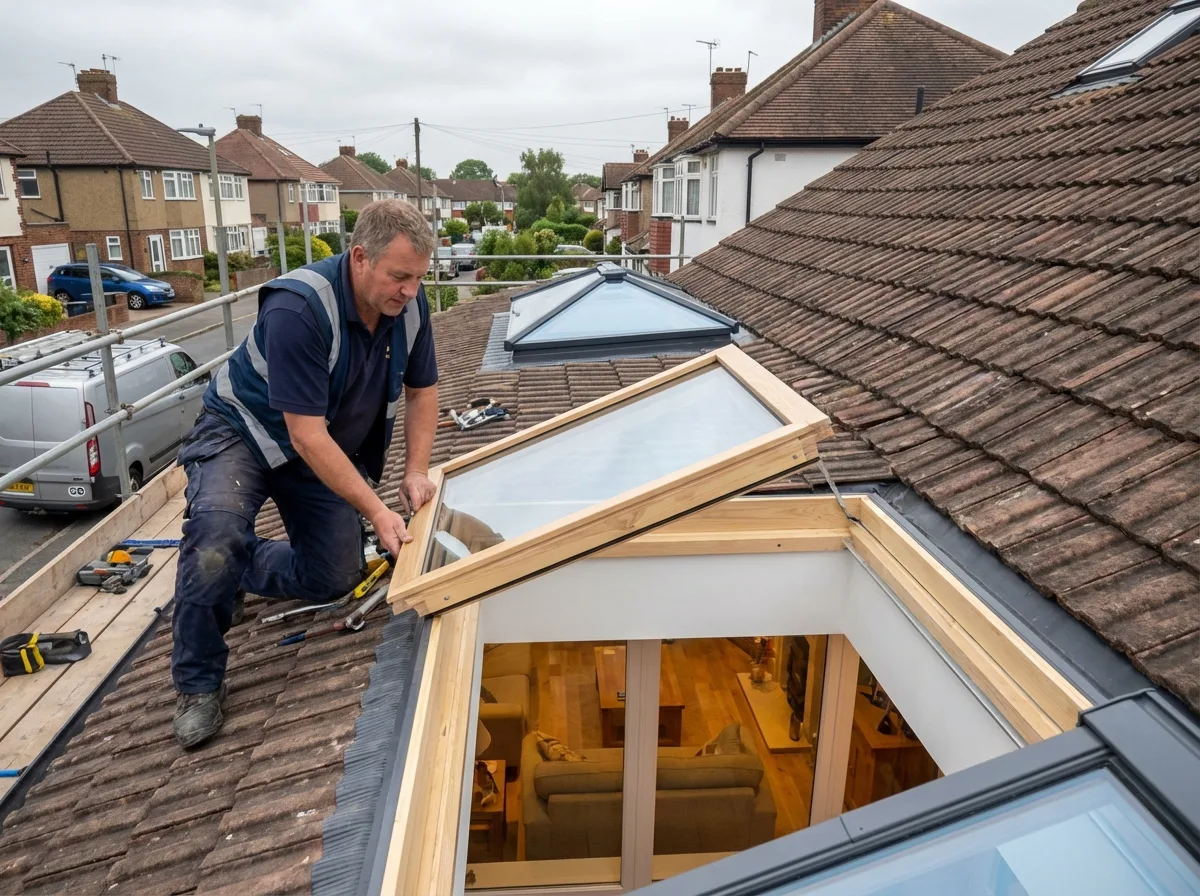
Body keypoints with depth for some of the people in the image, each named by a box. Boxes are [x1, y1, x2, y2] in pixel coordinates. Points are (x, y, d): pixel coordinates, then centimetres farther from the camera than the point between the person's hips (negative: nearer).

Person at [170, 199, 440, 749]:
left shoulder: (409, 303, -14)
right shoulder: (298, 308, -33)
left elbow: (422, 390, 2)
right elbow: (306, 436, -33)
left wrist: (416, 472, -9)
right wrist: (376, 511, -33)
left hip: (333, 448, 6)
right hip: (244, 430, -6)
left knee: (337, 578, -2)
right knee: (218, 529, -34)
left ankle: (237, 569, 27)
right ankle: (198, 683, -12)